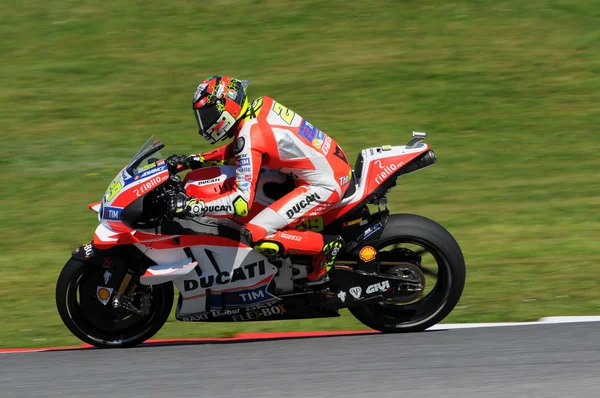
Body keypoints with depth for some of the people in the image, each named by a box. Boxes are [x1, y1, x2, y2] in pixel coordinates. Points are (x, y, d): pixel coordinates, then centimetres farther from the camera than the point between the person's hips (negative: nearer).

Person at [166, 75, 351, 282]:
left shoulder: (250, 135, -21)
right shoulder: (261, 105, 4)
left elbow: (242, 202, -27)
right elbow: (236, 151, 22)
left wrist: (191, 206, -26)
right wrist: (192, 161, 13)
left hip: (323, 185, -10)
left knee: (258, 236, -16)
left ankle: (326, 245, -5)